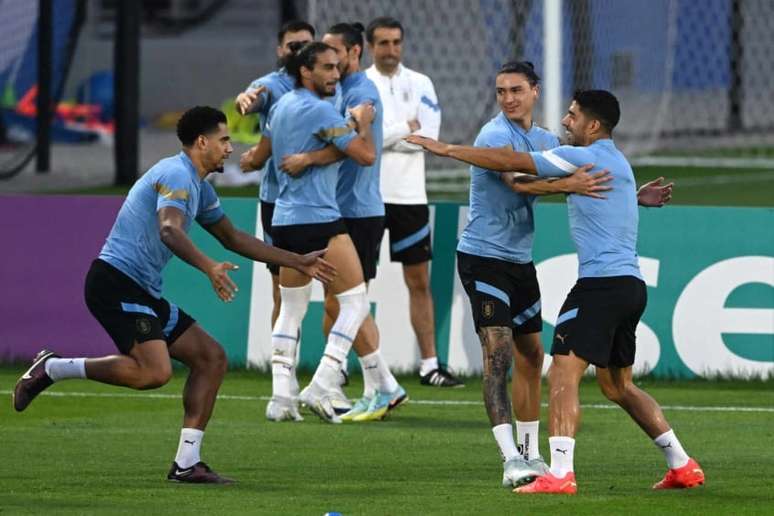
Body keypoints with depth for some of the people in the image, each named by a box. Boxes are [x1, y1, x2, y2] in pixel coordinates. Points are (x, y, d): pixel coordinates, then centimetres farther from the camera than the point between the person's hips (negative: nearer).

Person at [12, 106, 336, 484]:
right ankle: (53, 368, -13)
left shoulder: (199, 187, 21)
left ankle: (186, 463, 4)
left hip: (143, 292, 11)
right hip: (114, 281, -11)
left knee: (212, 357, 6)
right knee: (154, 371, -27)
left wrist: (298, 263, 31)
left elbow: (233, 239, 32)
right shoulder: (177, 175, -12)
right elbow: (169, 230, -30)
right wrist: (208, 267, -45)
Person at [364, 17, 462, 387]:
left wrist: (383, 137, -11)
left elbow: (429, 135, -6)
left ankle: (429, 365, 9)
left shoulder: (420, 84, 6)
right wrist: (406, 128, -10)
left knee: (419, 281, 6)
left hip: (409, 196, 2)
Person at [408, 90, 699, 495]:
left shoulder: (585, 157, -9)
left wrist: (447, 149, -5)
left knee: (563, 372, -14)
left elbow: (513, 162, -10)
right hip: (630, 283, 10)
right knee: (617, 385, 18)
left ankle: (559, 473, -24)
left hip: (601, 282, -10)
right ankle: (682, 466, 20)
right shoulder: (615, 161, 18)